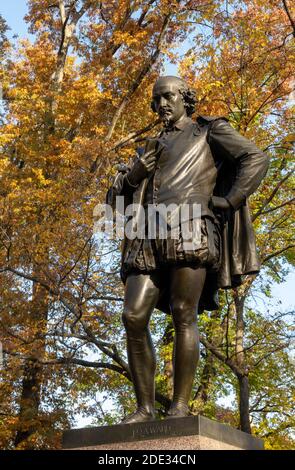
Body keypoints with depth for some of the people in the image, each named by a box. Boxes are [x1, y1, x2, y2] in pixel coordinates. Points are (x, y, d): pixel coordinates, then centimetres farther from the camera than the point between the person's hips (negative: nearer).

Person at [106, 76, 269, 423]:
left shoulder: (209, 131, 18)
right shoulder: (152, 149, 32)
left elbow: (256, 159, 3)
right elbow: (114, 199, 28)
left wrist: (228, 202, -7)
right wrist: (134, 173, 8)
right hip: (151, 237, 5)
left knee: (183, 315, -14)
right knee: (133, 317, -9)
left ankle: (179, 409, -13)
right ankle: (145, 408, -5)